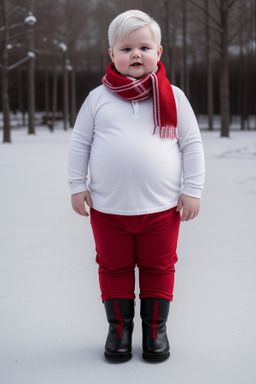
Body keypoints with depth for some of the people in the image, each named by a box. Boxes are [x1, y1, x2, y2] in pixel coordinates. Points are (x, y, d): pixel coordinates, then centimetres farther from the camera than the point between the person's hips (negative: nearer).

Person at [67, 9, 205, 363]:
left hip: (161, 207, 0)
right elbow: (79, 144, 7)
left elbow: (192, 145, 3)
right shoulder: (98, 98, 1)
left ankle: (155, 328, 26)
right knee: (114, 267, 11)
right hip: (108, 207, 1)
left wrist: (192, 189, 0)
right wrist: (77, 186, 3)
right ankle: (119, 327, 27)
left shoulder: (173, 97, 1)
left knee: (158, 268, 10)